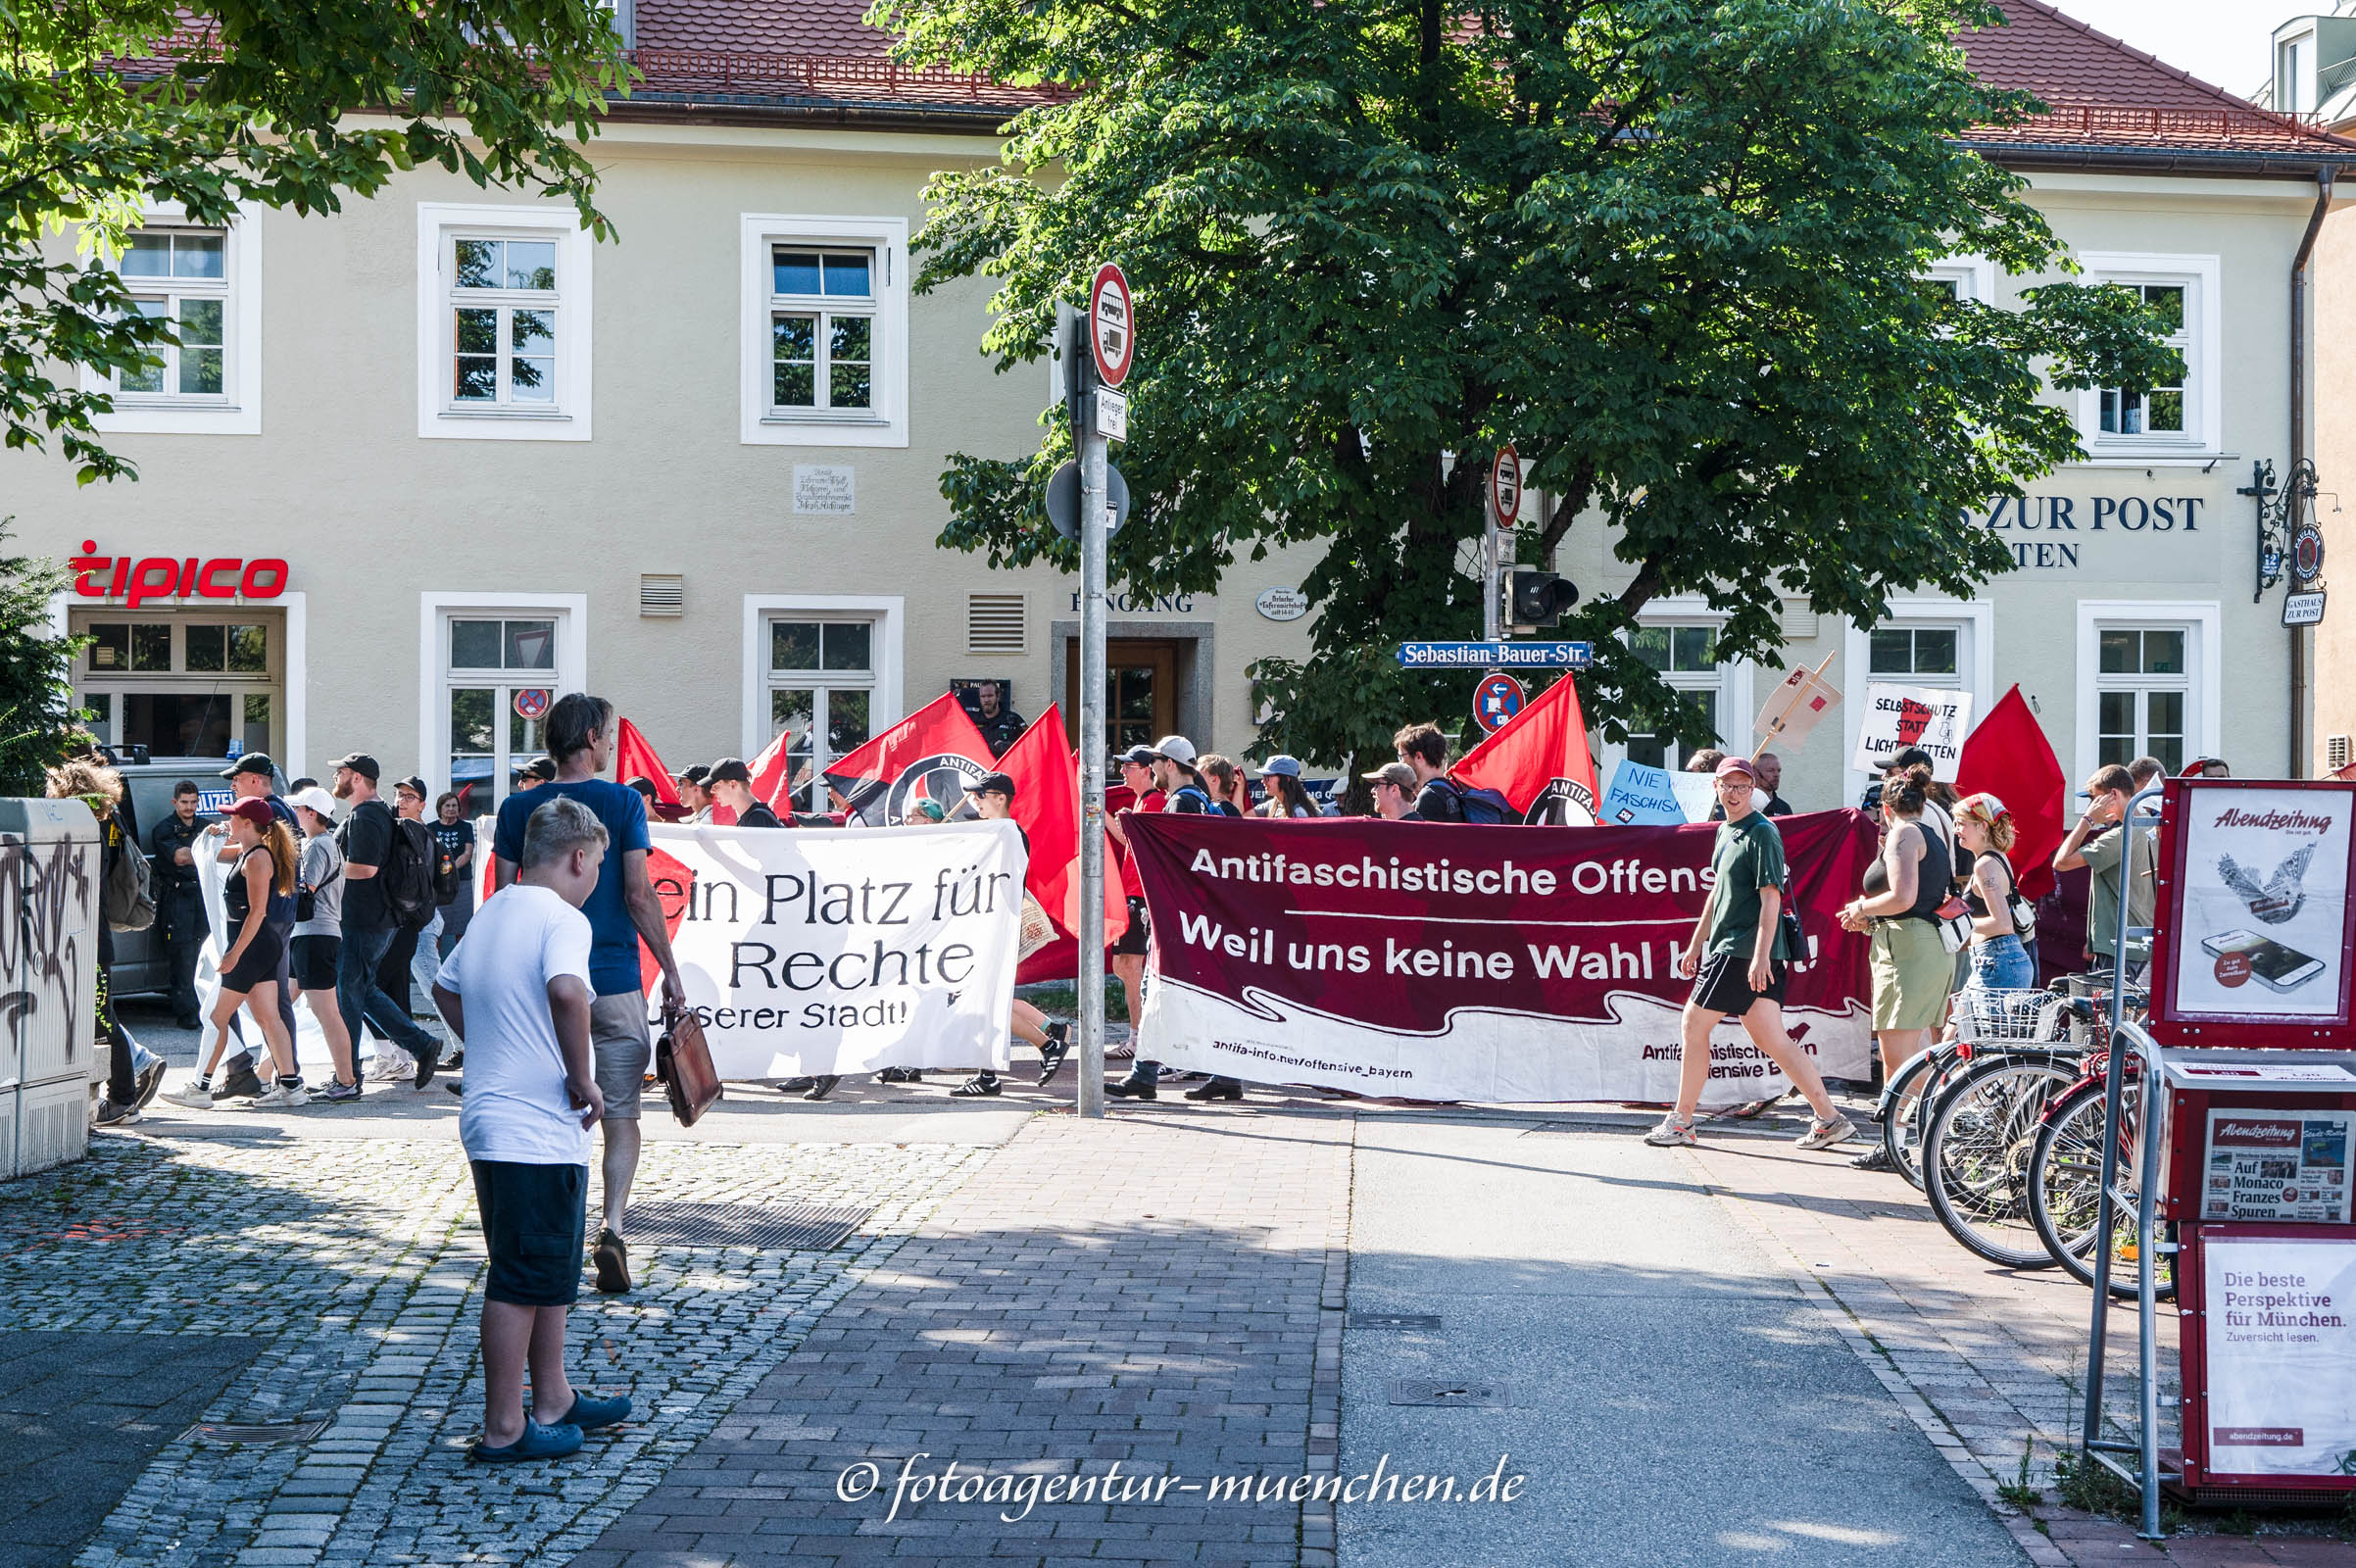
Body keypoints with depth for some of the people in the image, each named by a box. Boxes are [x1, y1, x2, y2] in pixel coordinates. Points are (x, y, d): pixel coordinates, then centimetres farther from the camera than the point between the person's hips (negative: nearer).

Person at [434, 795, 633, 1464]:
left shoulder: (487, 915, 14)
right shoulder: (562, 918, -15)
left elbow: (445, 988, 30)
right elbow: (566, 991, -35)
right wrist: (582, 1078, -22)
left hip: (492, 1118, 10)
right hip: (538, 1131, -10)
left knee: (549, 1266, 20)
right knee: (521, 1280, -1)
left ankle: (553, 1399, 30)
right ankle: (503, 1428, 7)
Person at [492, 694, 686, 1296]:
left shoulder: (518, 808, 4)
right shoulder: (623, 802, -5)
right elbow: (639, 895, -10)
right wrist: (671, 970, -4)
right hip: (615, 980, -3)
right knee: (621, 1114, 3)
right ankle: (612, 1228, -13)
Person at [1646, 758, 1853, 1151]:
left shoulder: (1761, 833, -10)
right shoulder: (1725, 832, 19)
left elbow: (1770, 897, -17)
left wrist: (1761, 955, -23)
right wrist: (1695, 945, 27)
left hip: (1744, 952, -9)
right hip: (1727, 948, 9)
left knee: (1694, 1024, -4)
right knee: (1771, 1039, 6)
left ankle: (1680, 1122, 4)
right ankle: (1829, 1118, 6)